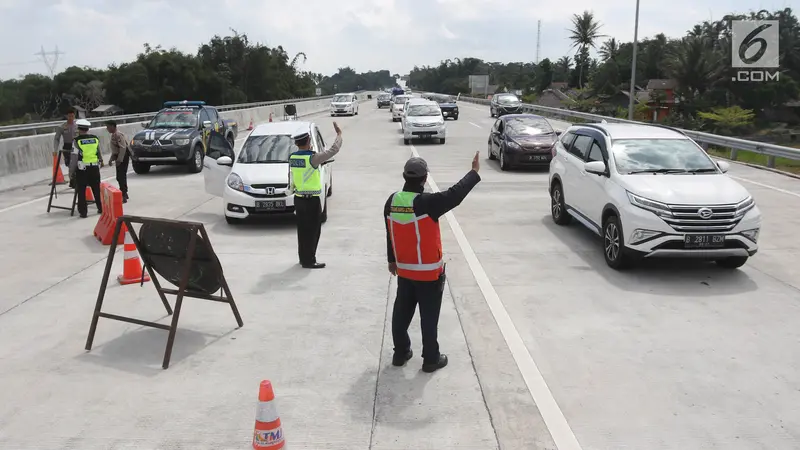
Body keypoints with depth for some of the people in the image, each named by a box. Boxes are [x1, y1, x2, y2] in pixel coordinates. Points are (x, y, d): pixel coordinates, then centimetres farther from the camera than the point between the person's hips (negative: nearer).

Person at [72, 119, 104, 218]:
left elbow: (74, 157, -10)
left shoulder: (77, 141, -9)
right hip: (94, 168, 4)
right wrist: (101, 161, 30)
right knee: (96, 189, 17)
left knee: (81, 191, 4)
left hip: (82, 169, -4)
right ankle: (100, 208, 24)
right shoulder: (95, 139, 3)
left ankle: (83, 212, 5)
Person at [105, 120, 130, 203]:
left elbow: (123, 148, -23)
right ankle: (124, 194, 27)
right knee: (120, 177, 16)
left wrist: (119, 160, -23)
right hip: (119, 157, 10)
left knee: (121, 176, -11)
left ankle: (123, 196, -10)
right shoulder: (113, 135, 13)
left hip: (123, 157, -10)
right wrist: (111, 159, 19)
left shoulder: (118, 135, -17)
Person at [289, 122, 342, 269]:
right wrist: (339, 134, -2)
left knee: (302, 230, 16)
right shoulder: (312, 158, -19)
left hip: (298, 198, 7)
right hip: (312, 200, -7)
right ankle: (309, 261, 5)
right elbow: (333, 150, -15)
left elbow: (291, 178, 11)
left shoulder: (292, 157, 2)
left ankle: (303, 258, 25)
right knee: (312, 231, 1)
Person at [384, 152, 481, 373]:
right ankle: (431, 359, 16)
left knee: (402, 312, 18)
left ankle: (400, 353, 29)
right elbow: (454, 195, -23)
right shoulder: (427, 203, -23)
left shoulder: (392, 201, -2)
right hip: (428, 272, -6)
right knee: (429, 317, 6)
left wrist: (392, 260, 21)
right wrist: (474, 172, -12)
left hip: (403, 270, 6)